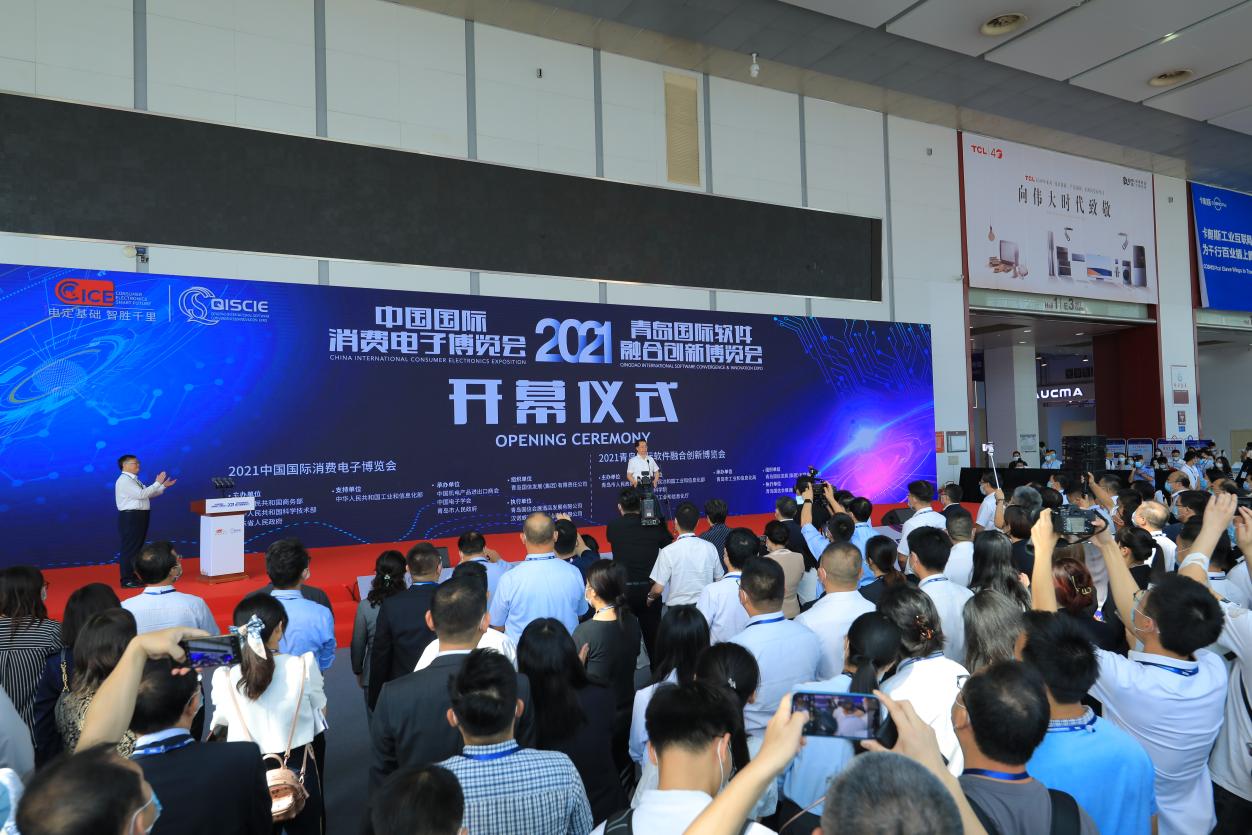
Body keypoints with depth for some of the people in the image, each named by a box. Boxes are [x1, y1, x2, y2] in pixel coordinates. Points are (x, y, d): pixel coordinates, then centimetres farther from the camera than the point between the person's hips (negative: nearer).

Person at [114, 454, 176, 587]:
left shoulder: (134, 480, 17)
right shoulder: (124, 480, -13)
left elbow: (149, 494, 19)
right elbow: (141, 494, -22)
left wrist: (164, 486, 10)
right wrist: (157, 483, -19)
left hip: (139, 517, 10)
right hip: (130, 517, -10)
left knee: (137, 547, 14)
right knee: (129, 547, -6)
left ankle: (134, 576, 23)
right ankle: (126, 580, -2)